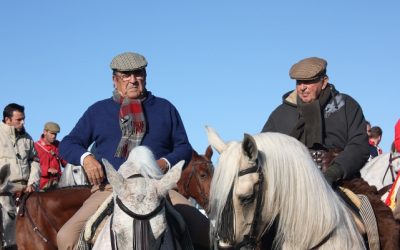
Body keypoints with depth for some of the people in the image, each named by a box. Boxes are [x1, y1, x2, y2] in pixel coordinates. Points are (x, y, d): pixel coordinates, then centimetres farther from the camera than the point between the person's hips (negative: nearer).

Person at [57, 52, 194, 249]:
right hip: (109, 189, 0)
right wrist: (85, 158, -5)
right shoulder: (98, 111, 18)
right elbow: (67, 145, 18)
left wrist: (166, 162, -8)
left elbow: (184, 148, 15)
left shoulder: (165, 108, 17)